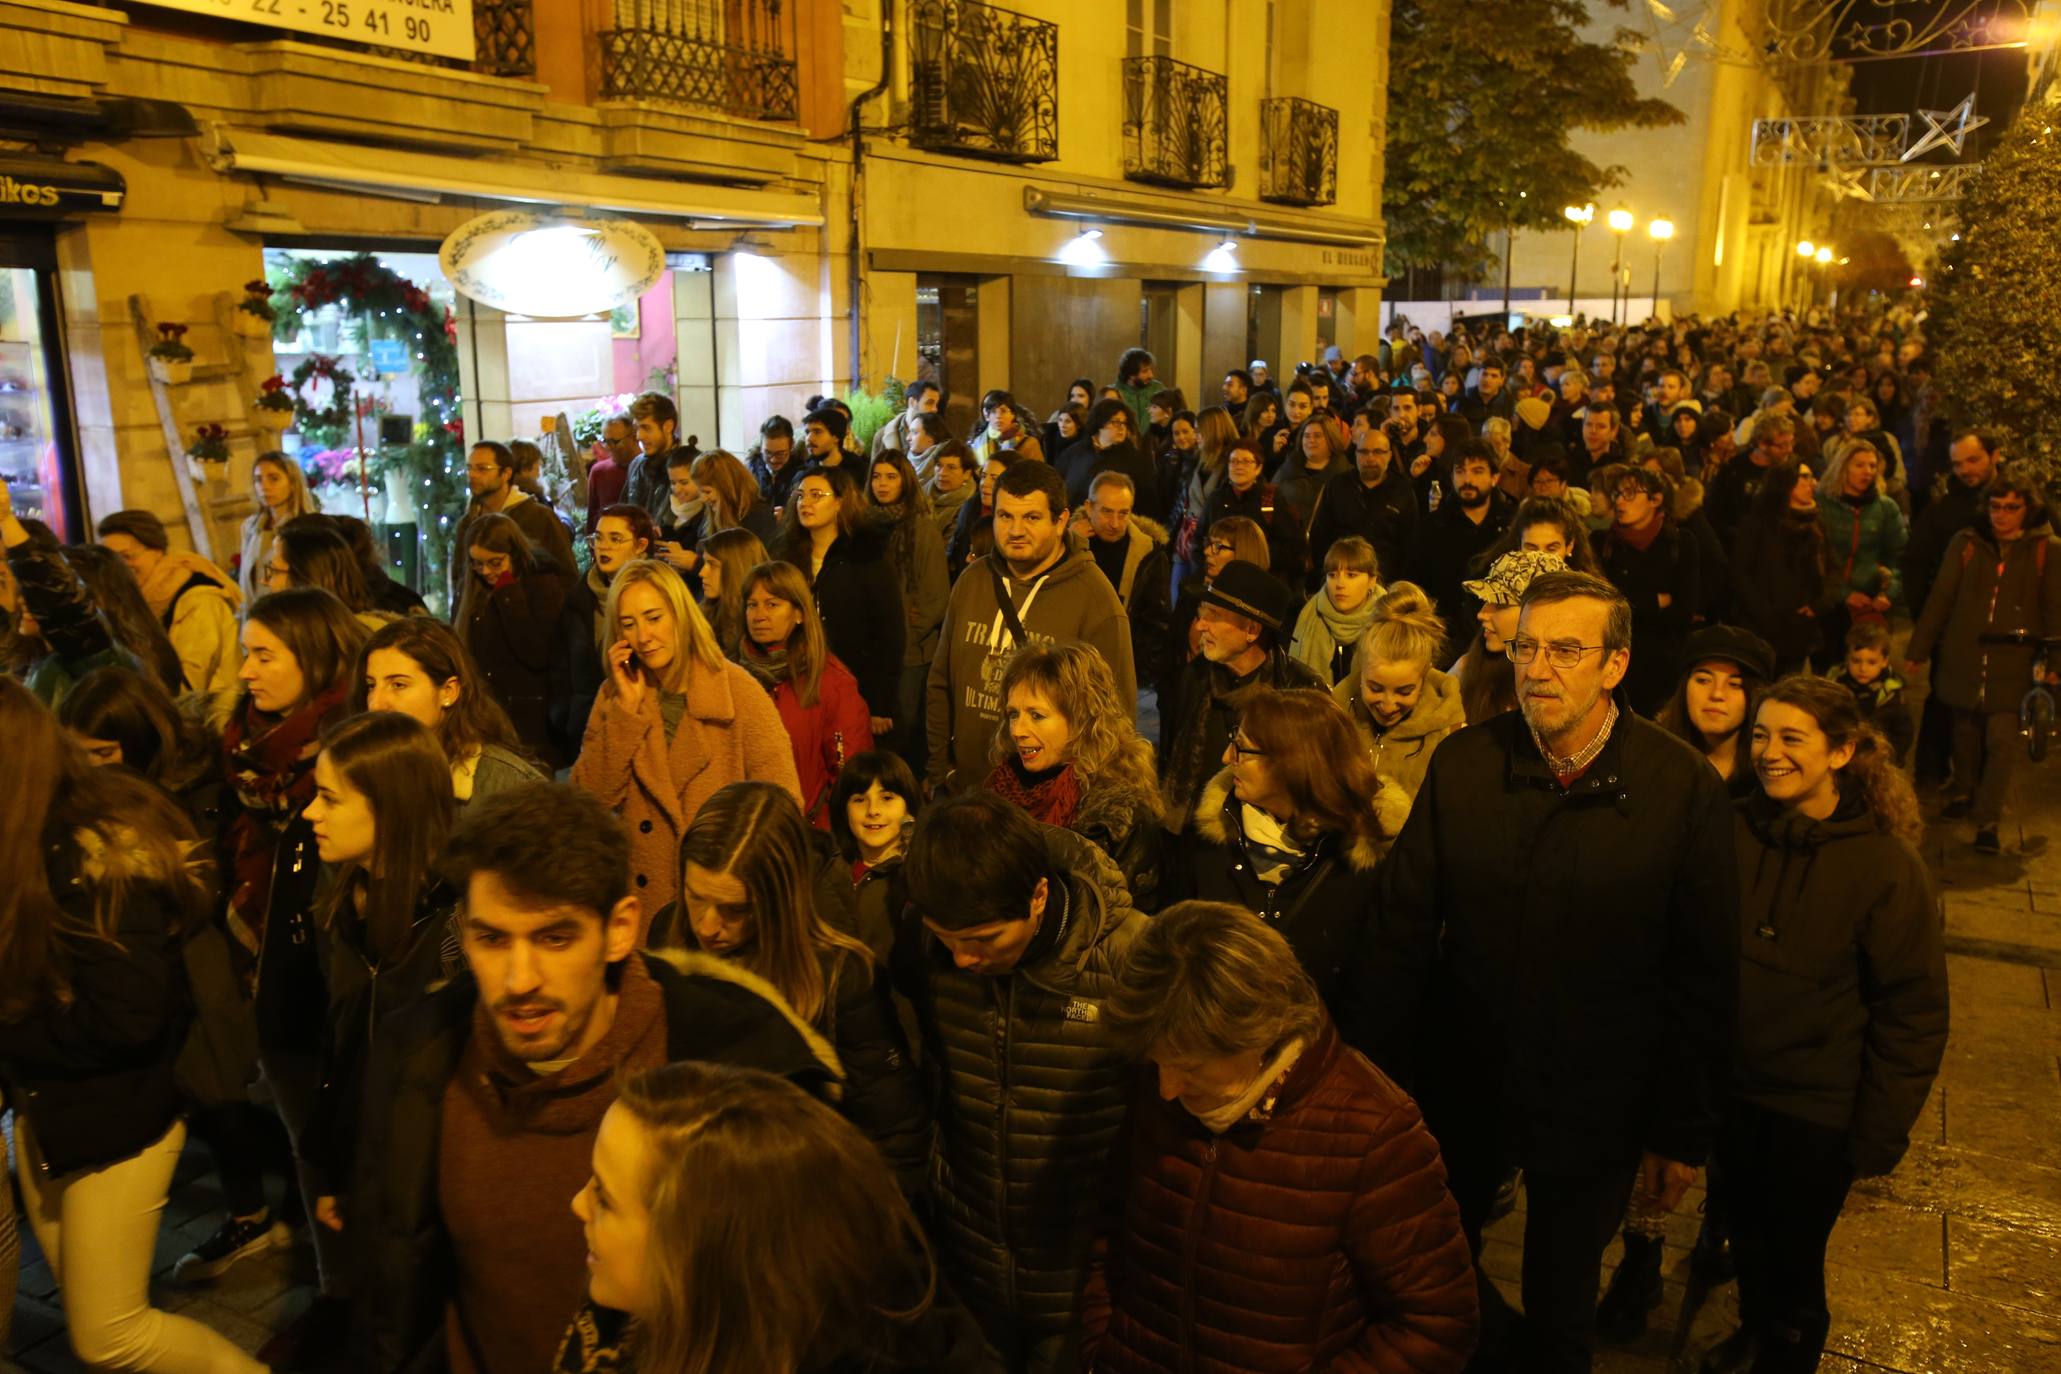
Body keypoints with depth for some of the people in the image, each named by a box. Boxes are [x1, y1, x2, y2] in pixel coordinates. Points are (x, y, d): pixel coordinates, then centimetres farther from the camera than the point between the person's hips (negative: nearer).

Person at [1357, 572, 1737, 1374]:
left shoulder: (1685, 789, -14)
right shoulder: (1461, 765, -8)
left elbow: (1706, 976, -9)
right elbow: (1401, 931, -5)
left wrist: (1683, 1132, -6)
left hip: (1596, 1106, -2)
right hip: (1461, 1088, 2)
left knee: (1560, 1304, 19)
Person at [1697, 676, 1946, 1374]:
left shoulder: (1885, 865, -15)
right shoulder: (1733, 832, -9)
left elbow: (1914, 1010, -9)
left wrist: (1880, 1133, -9)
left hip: (1818, 1110, -3)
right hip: (1732, 1089, 3)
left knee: (1792, 1257, 12)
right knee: (1745, 1235, 22)